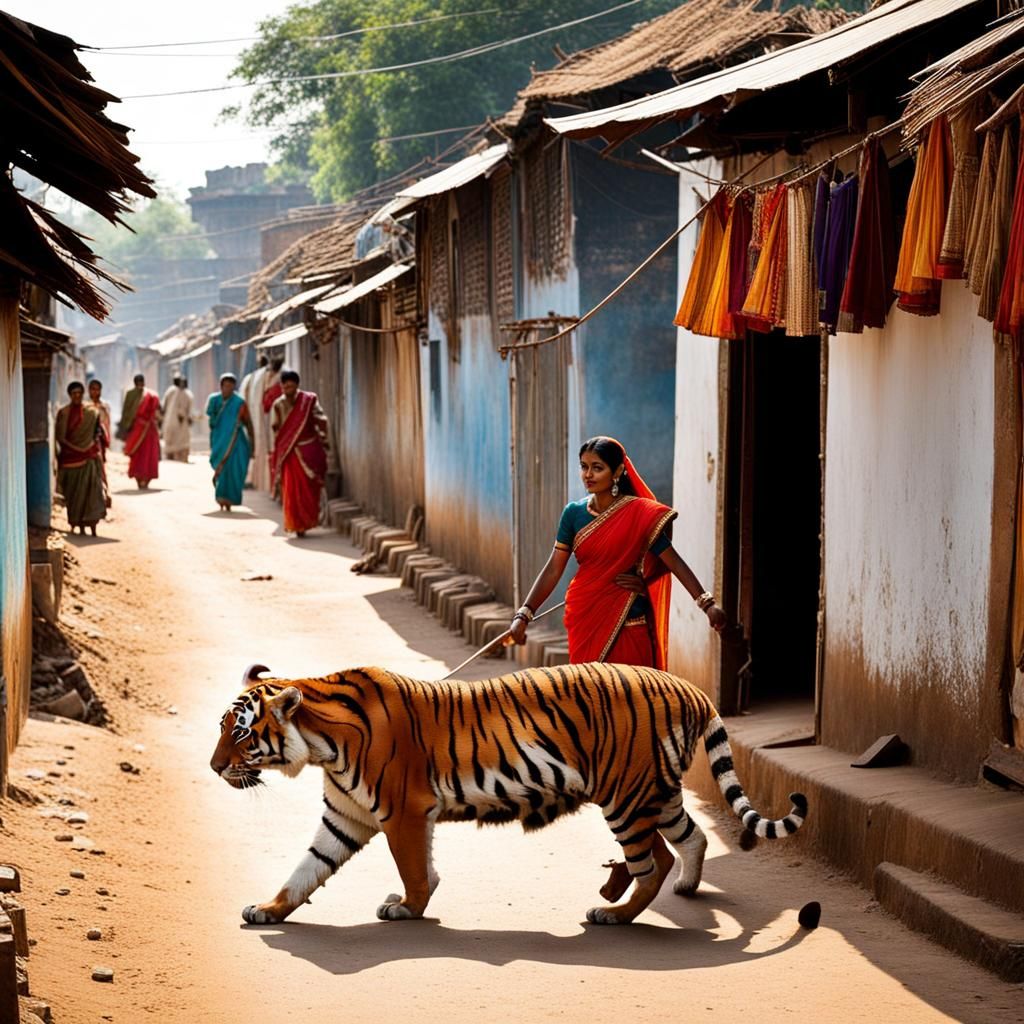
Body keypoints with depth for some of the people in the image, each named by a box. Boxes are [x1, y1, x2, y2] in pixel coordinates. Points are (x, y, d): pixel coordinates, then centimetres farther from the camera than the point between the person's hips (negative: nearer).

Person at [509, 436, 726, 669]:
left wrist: (707, 604, -20)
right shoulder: (574, 512, 4)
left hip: (628, 625, -3)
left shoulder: (638, 514, -6)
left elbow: (674, 562, -8)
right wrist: (524, 615, -5)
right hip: (584, 622, 3)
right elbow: (553, 569, 3)